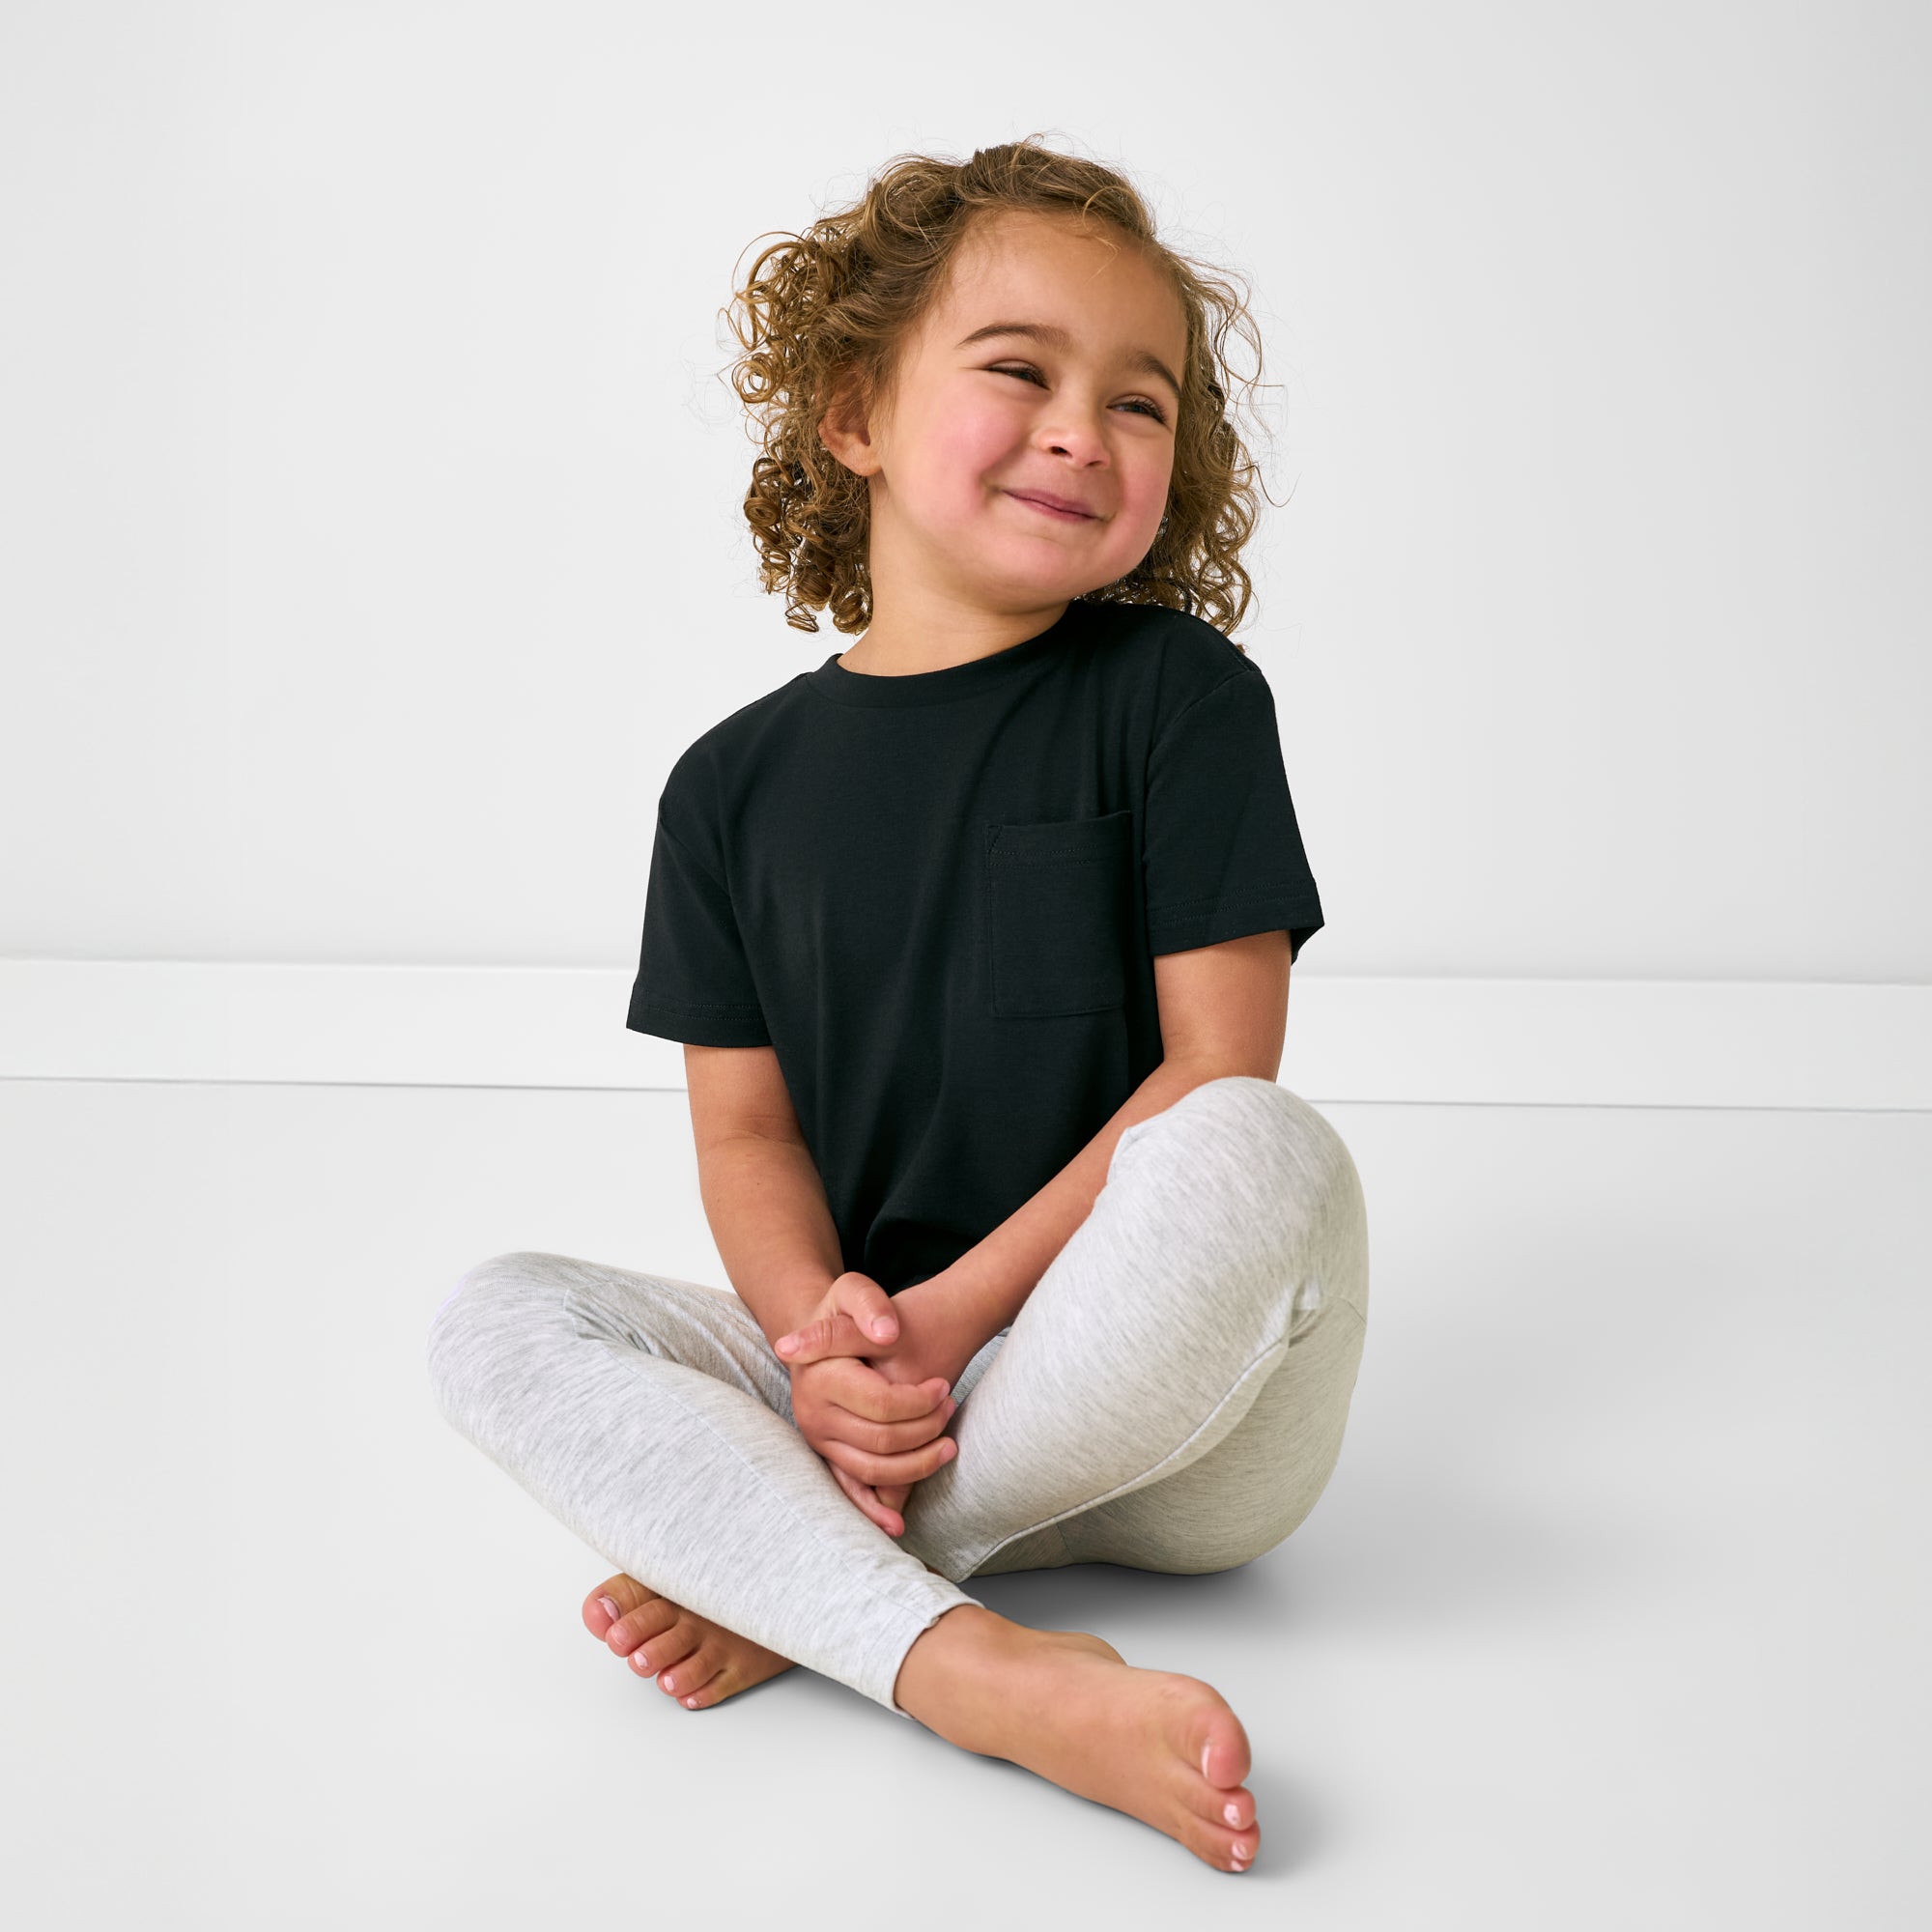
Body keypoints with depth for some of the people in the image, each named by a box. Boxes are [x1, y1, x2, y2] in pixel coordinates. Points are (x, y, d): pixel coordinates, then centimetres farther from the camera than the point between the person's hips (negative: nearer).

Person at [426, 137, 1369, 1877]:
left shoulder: (1178, 694, -4)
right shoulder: (740, 783, 5)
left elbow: (1216, 1068, -10)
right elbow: (747, 1130, 4)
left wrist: (953, 1312, -17)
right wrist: (825, 1349, -17)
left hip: (1170, 1416, -2)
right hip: (880, 1382, 3)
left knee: (1263, 1155, -33)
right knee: (499, 1320, -14)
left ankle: (780, 1569, -19)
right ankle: (973, 1667, -31)